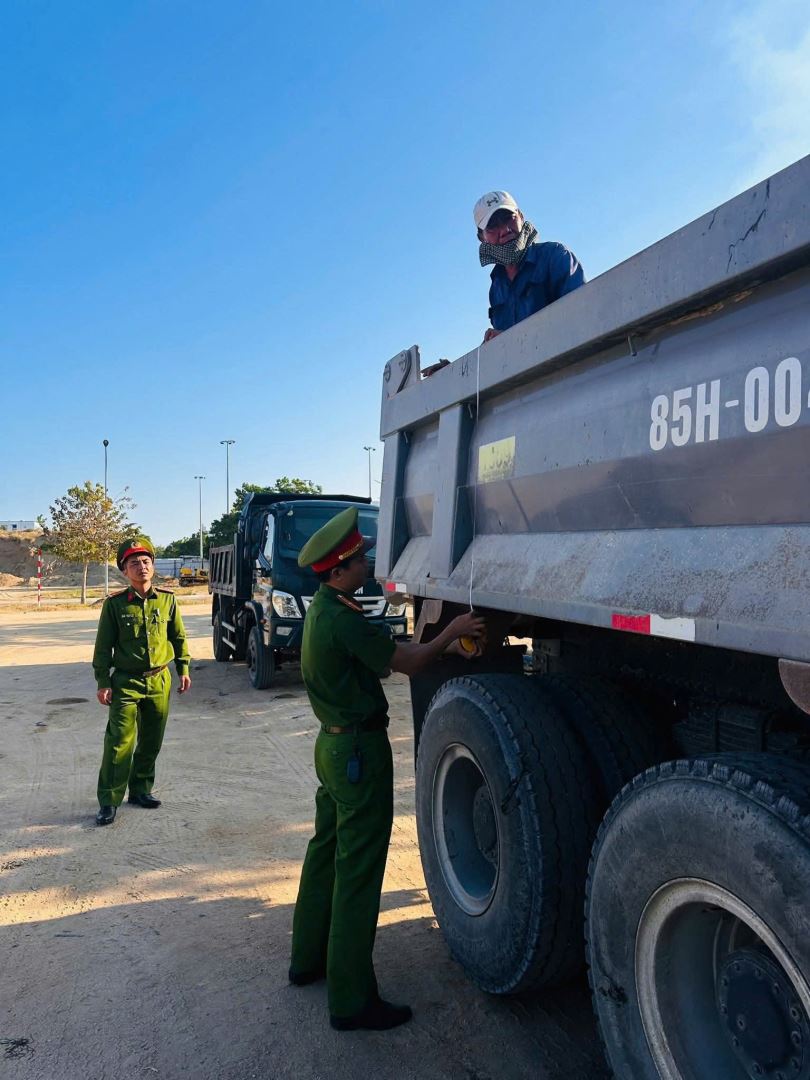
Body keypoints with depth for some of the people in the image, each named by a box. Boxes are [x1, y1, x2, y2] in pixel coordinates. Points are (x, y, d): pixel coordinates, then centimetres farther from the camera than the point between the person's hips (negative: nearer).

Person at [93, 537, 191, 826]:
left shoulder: (167, 599, 1)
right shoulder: (115, 603, -6)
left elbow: (178, 636, 11)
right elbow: (103, 646, -2)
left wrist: (183, 668, 9)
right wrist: (103, 682, -5)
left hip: (160, 680, 3)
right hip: (126, 682, -3)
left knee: (151, 742, 12)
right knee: (119, 743, -5)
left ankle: (140, 789, 29)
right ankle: (108, 802, 6)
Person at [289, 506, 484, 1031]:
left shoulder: (325, 607, 8)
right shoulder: (342, 618, -24)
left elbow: (389, 649, 9)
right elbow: (406, 661, -16)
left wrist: (449, 645, 4)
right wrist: (450, 634, -2)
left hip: (334, 744, 10)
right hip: (361, 750, -10)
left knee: (327, 851, 21)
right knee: (358, 870, 0)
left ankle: (309, 959, 38)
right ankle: (352, 1000, 12)